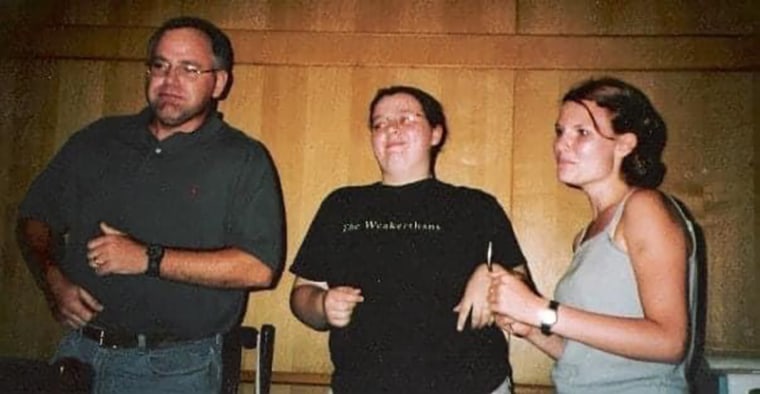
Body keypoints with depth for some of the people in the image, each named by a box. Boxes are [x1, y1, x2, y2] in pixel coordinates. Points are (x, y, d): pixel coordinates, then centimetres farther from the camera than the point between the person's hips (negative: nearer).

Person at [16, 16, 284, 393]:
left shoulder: (244, 160, -6)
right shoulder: (97, 140, 9)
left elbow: (260, 267, -16)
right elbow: (36, 218, 16)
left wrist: (148, 259, -18)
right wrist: (53, 280, -4)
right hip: (79, 351, 4)